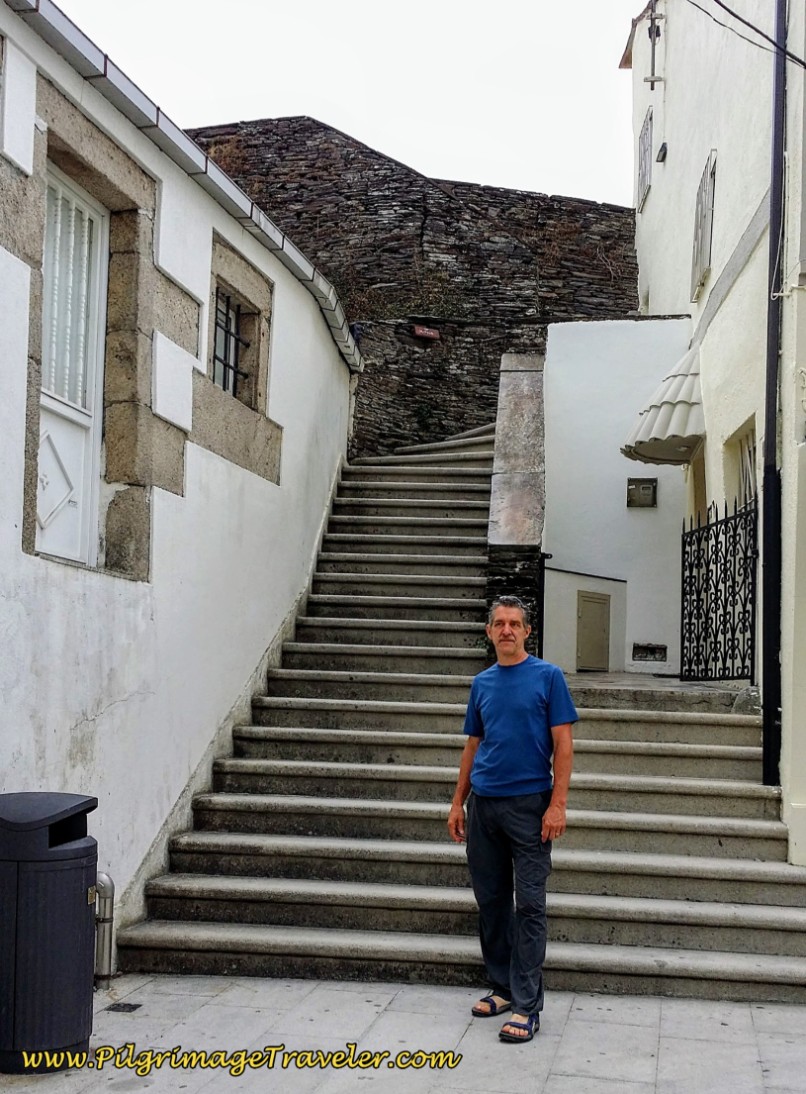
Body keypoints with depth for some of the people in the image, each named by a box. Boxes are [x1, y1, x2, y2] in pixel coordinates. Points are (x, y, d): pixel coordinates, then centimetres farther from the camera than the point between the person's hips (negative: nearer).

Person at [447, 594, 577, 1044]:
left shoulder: (548, 677, -3)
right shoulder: (482, 683, 11)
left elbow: (563, 744, -7)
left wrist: (557, 804, -14)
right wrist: (459, 802, 11)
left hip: (529, 805, -5)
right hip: (483, 804, 5)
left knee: (529, 905, -4)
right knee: (491, 900, 11)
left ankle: (527, 1006, -2)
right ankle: (502, 987, 24)